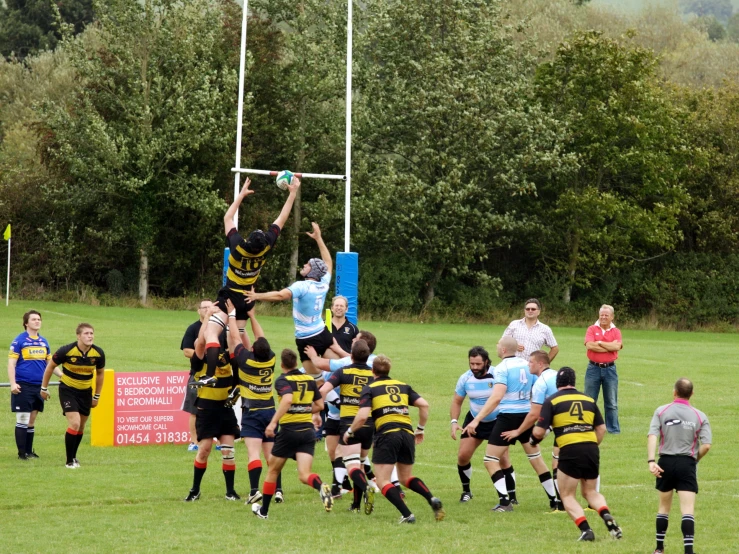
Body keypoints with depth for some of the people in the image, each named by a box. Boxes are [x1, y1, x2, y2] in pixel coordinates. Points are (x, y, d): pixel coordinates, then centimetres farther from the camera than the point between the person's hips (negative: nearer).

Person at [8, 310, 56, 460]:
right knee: (23, 420, -4)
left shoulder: (43, 342, 12)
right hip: (23, 386, -5)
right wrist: (13, 384, -17)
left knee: (32, 420, 11)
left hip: (39, 386, 5)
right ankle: (22, 453, 2)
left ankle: (29, 451, 19)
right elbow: (11, 364, -7)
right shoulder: (19, 341, -4)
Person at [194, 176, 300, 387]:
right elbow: (281, 219, -4)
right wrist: (293, 193, 2)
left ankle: (210, 375, -33)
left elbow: (228, 218, -8)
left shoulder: (238, 246, -23)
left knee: (211, 331, -15)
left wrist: (241, 195, 1)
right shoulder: (267, 247, -15)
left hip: (230, 296, -5)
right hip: (247, 298, 6)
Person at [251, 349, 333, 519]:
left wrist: (273, 422, -28)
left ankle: (263, 510, 26)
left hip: (289, 430, -4)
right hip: (307, 431, 4)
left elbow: (287, 399, -26)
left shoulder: (283, 380, -7)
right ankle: (320, 486, -40)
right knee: (304, 475, -5)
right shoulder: (309, 379, 10)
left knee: (273, 471, 16)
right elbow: (320, 405, 14)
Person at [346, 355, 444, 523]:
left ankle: (407, 515, -17)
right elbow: (424, 405, 9)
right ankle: (432, 500, -4)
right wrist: (420, 429, 20)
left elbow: (363, 416, -8)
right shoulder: (403, 386, 19)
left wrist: (350, 431, 8)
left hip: (387, 435, -5)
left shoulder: (369, 389, 5)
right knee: (406, 478, 21)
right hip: (407, 433, 5)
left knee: (383, 481, 0)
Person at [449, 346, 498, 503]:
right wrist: (454, 422, -10)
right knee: (463, 456, -4)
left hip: (497, 421, -4)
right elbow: (457, 402, 4)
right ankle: (466, 491, 18)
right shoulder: (465, 378, -9)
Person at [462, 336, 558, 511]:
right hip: (527, 416, 7)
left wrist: (477, 420, -27)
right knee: (536, 459, 19)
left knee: (491, 460, 1)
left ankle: (505, 501, -9)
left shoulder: (502, 368, -13)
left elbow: (496, 397, -24)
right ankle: (555, 498, 22)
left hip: (508, 417, -7)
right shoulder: (526, 364, 6)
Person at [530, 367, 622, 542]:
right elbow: (601, 429, 14)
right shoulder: (589, 400, 14)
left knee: (567, 496, 10)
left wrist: (534, 438, 20)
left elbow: (539, 432, -2)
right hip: (591, 449, 4)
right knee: (590, 492, 21)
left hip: (570, 450, -4)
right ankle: (608, 518, -5)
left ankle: (585, 530, -8)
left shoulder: (551, 401, 1)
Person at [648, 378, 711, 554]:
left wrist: (651, 461, -16)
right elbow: (706, 445, -7)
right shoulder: (700, 416, 2)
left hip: (666, 462, 1)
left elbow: (652, 436, -11)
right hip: (687, 464, -1)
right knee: (688, 510, -6)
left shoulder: (661, 411, 2)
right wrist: (695, 459, 10)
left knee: (664, 506, 18)